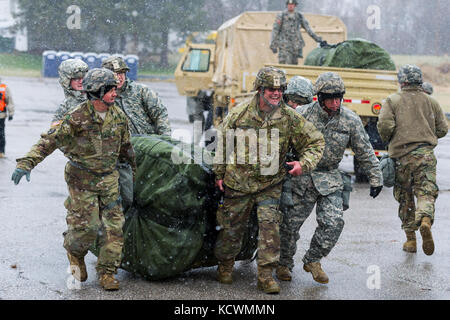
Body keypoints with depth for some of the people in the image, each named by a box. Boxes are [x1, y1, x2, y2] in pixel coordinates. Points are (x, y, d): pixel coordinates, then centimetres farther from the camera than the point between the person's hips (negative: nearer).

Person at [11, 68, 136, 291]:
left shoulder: (117, 115, 1)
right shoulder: (77, 118, -17)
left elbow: (125, 145, 17)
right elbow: (50, 140, -19)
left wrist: (134, 169, 28)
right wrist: (26, 163, -28)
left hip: (108, 178, 5)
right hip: (82, 179, -5)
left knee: (114, 225, -1)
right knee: (87, 225, -6)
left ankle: (107, 273, 10)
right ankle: (75, 252, 27)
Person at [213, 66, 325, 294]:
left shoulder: (289, 118, -8)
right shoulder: (240, 113, -8)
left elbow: (316, 142, 2)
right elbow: (222, 143, 5)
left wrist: (304, 164, -15)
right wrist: (219, 174, 7)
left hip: (270, 185, 0)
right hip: (238, 182, 0)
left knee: (270, 226, -11)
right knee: (232, 228, 9)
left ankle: (266, 275, -1)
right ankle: (225, 266, 33)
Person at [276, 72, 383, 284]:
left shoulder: (351, 120, -5)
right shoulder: (301, 115, -12)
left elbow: (365, 152, 5)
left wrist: (375, 178, 8)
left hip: (330, 179, 2)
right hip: (302, 177, -2)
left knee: (334, 223, -11)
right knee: (291, 224, 3)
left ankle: (312, 261, 12)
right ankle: (284, 264, 25)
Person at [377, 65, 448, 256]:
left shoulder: (392, 101, 2)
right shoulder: (431, 102, 11)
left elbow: (384, 125, -10)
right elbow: (442, 129, 12)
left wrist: (388, 140, 10)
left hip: (401, 155, -1)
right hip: (425, 154, 1)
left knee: (405, 198, 11)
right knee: (426, 193, -3)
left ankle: (410, 239, 14)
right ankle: (425, 220, -34)